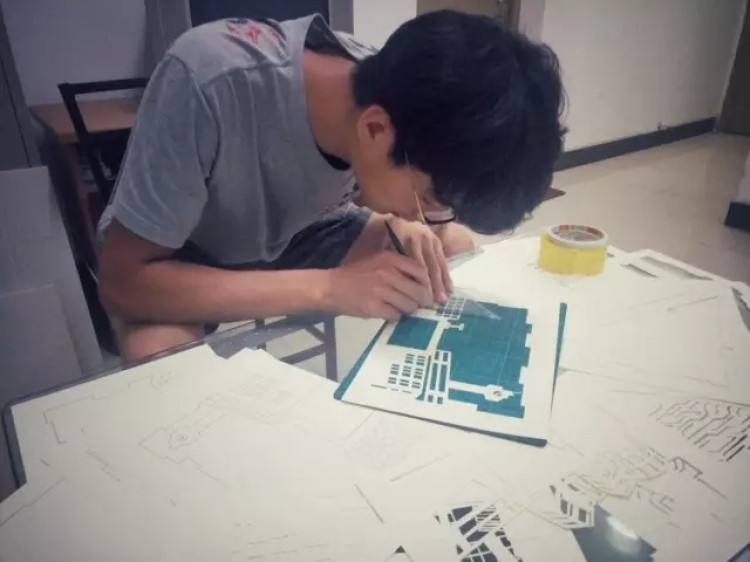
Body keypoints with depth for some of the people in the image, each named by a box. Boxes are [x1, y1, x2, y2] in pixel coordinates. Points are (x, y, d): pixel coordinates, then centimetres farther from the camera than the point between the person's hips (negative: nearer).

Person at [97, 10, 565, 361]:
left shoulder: (398, 93, -21)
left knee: (456, 247, -13)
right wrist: (328, 288, -41)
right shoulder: (209, 82, -37)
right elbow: (122, 281, -32)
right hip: (180, 261, -3)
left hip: (297, 233, 4)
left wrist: (408, 225, -27)